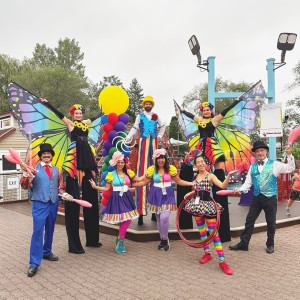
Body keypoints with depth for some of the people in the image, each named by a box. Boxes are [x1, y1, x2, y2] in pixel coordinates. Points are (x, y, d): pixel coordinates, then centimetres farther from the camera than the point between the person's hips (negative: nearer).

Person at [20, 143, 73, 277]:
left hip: (53, 203, 5)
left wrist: (65, 195, 0)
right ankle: (34, 263, -5)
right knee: (38, 231, -10)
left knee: (50, 230, 15)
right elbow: (25, 186, -8)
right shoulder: (34, 168, 0)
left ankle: (47, 252, 35)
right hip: (39, 203, -4)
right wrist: (25, 172, -22)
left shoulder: (56, 170, 12)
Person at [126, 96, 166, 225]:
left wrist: (160, 135, 19)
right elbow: (134, 128, 8)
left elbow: (162, 126, 31)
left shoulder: (156, 116, 16)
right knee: (142, 166, -10)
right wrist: (129, 137, -7)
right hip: (143, 142, -2)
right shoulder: (140, 116, 11)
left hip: (153, 142, 3)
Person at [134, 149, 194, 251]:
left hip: (167, 195, -2)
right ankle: (162, 239, 27)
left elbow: (179, 181, 8)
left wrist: (192, 183, 0)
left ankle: (165, 239, 5)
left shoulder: (171, 169, -1)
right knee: (158, 218, 9)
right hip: (156, 195, 2)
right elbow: (144, 182, 7)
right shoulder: (152, 169, 1)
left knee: (164, 217, -17)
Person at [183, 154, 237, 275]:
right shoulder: (196, 176, 10)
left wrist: (229, 175, -33)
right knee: (202, 231, 13)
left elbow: (223, 186, -20)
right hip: (197, 205, 6)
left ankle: (222, 261, -5)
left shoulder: (210, 176, -7)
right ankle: (207, 254, 31)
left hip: (207, 206, -5)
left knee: (214, 233, -8)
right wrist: (190, 194, 9)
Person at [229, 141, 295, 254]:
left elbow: (290, 168, -7)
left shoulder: (274, 165, -1)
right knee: (249, 220, 5)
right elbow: (248, 182, 9)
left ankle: (270, 244, 27)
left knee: (271, 222, 9)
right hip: (257, 198, 3)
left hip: (270, 198, -3)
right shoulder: (253, 167, 9)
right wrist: (240, 189, -7)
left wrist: (289, 155, -17)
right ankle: (243, 243, 13)